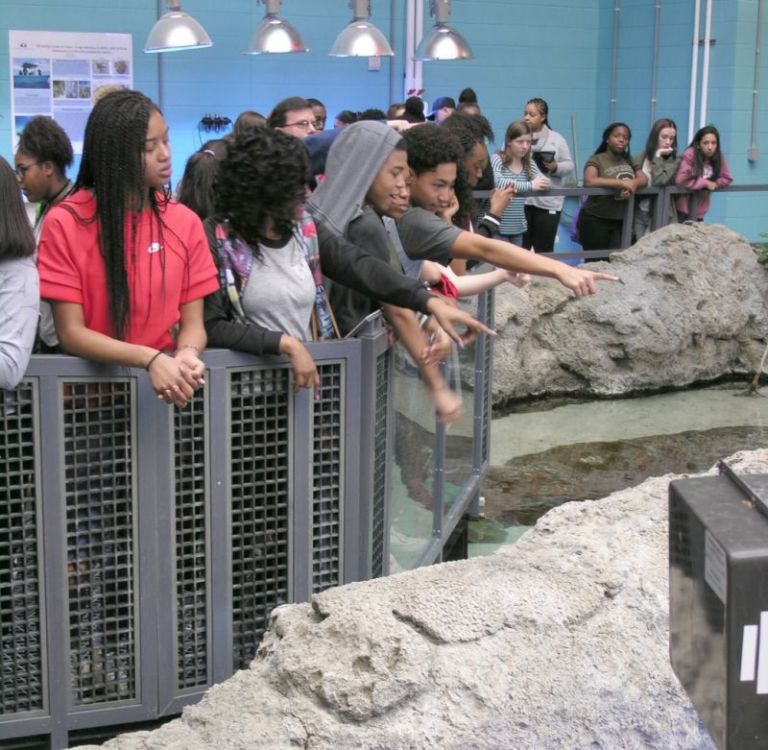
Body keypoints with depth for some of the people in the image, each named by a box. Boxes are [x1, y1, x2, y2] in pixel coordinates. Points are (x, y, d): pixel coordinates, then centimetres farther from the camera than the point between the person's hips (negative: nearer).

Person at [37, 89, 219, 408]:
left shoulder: (185, 221, 4)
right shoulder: (65, 222, -5)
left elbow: (192, 322, 4)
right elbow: (70, 332, -7)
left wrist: (186, 356, -17)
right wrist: (150, 359, -20)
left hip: (167, 387, 2)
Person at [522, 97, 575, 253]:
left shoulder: (557, 139, 8)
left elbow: (569, 167, 7)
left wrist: (556, 167, -13)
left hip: (548, 203, 0)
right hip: (520, 201, 0)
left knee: (544, 249, 4)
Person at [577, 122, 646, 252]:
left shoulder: (629, 160, 13)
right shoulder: (596, 160, -5)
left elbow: (644, 179, 5)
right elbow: (589, 181, -22)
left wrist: (633, 185, -19)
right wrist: (622, 183, -22)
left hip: (622, 221, 5)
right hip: (595, 220, -5)